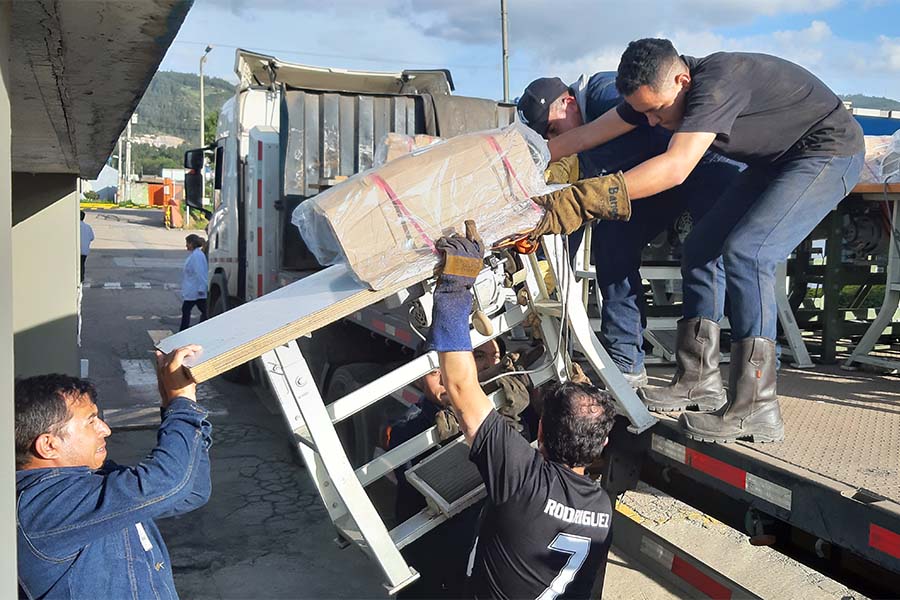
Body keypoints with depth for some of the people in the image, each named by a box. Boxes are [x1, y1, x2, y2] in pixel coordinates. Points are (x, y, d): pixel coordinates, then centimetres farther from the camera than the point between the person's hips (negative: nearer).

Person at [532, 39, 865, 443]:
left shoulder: (716, 82, -33)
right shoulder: (656, 91, -7)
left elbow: (674, 168, -45)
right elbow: (585, 137, -1)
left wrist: (577, 202, -50)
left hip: (829, 152, -9)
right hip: (776, 161, 9)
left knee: (744, 253, -25)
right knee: (700, 247, 3)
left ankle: (756, 410, -22)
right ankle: (699, 377, 11)